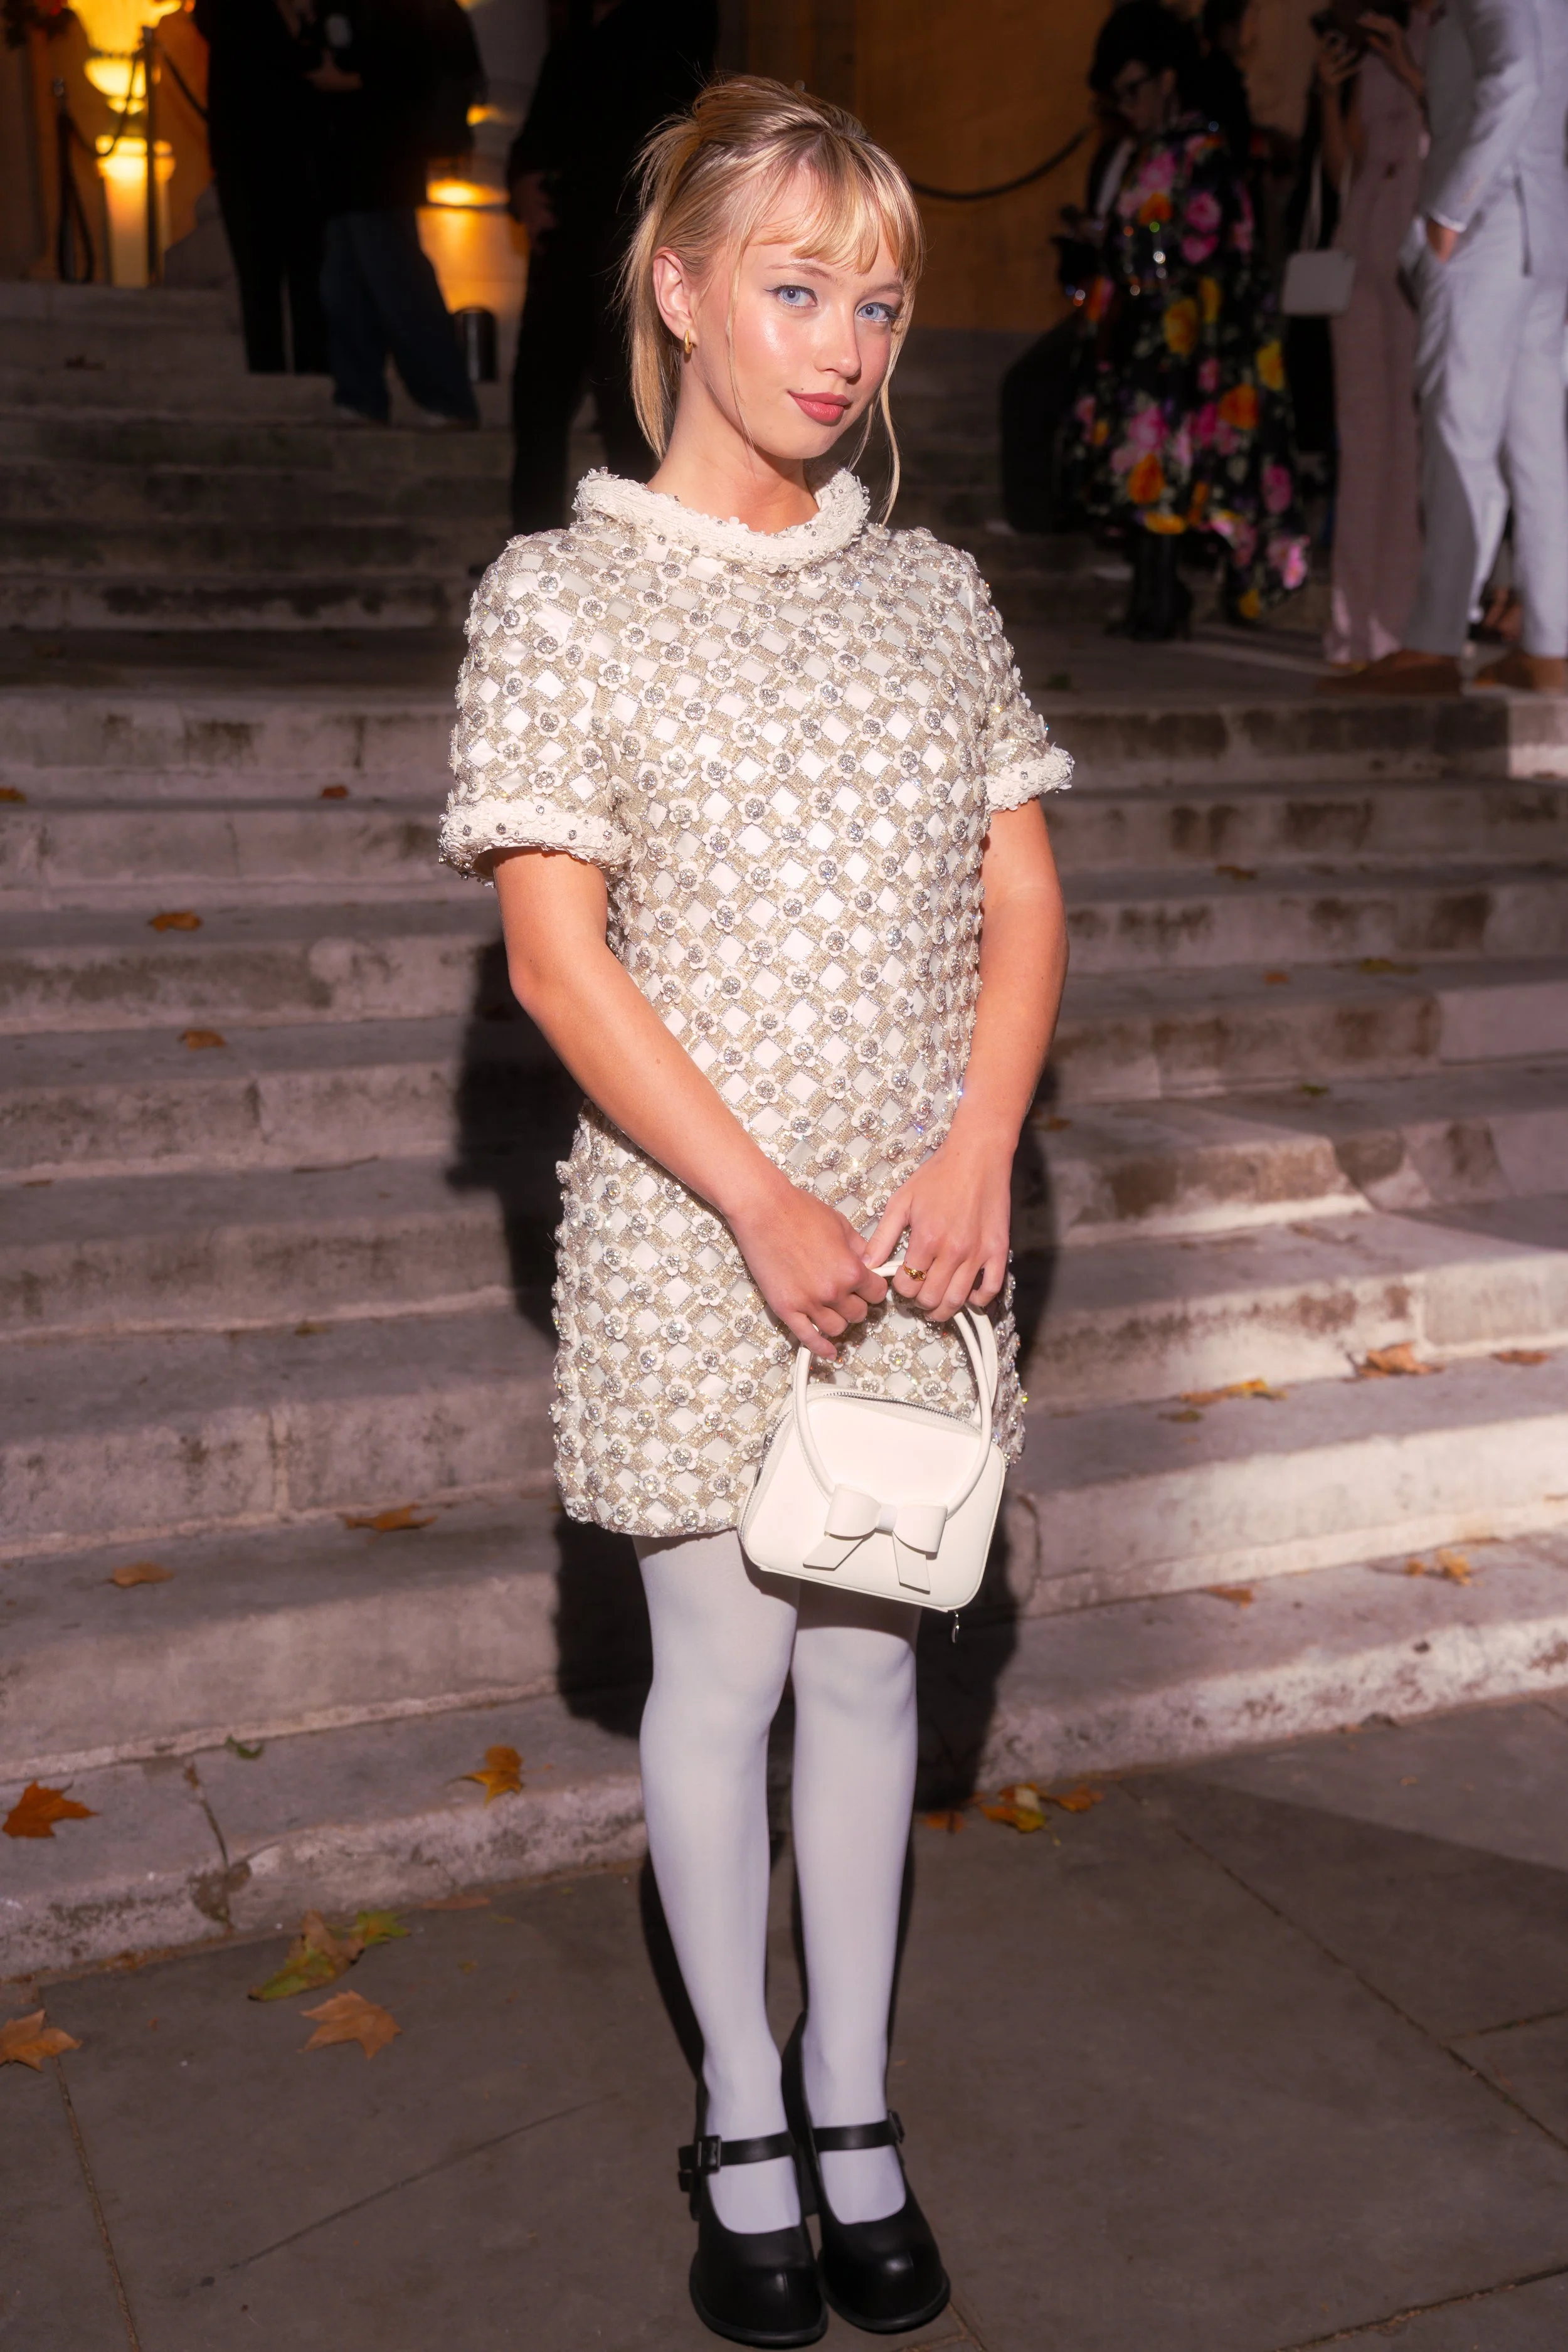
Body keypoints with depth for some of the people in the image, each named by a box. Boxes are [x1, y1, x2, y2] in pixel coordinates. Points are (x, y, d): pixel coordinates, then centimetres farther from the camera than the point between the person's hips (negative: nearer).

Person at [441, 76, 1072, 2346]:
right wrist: (762, 1204, -15)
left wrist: (975, 1159, -7)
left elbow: (1023, 903, 8)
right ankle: (746, 2114, 28)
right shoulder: (562, 596, -5)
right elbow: (557, 958, -10)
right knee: (722, 1663, 9)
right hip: (687, 1239, -3)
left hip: (918, 1238, 4)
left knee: (871, 1654, 13)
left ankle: (854, 2098, 30)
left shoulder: (934, 591, 7)